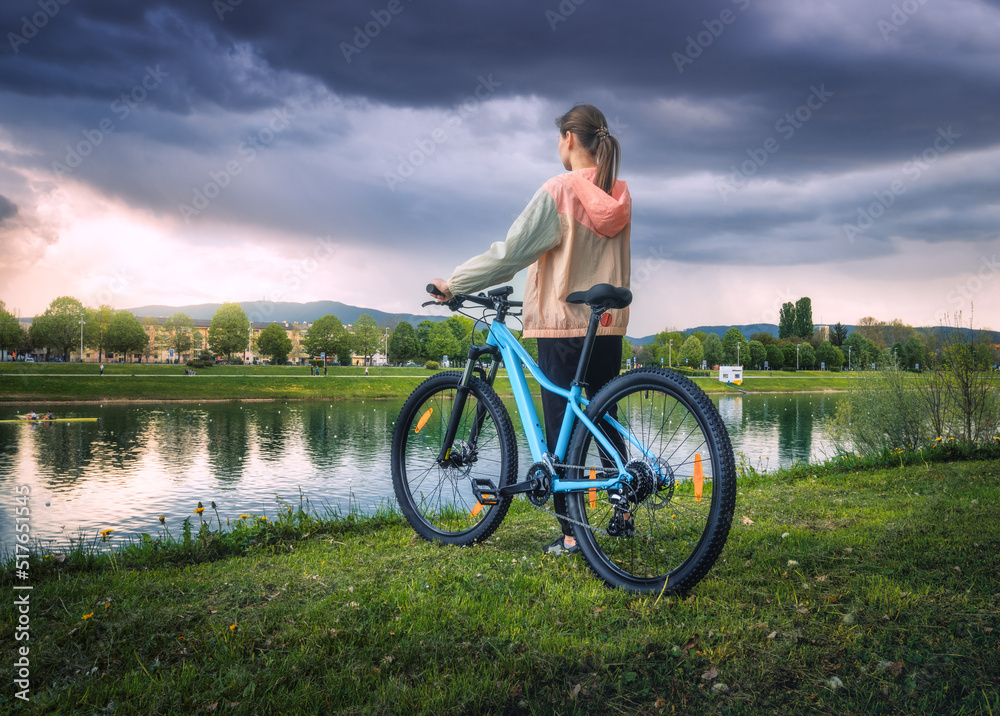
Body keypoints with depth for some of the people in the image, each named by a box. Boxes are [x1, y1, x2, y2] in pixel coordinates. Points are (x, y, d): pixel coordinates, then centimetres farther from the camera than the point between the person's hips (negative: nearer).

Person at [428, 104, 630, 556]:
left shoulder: (558, 191, -10)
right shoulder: (619, 196, 8)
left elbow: (511, 252, -11)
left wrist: (453, 284, -2)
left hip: (562, 323, -6)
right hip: (609, 323, 6)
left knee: (561, 427, 0)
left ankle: (570, 534, 3)